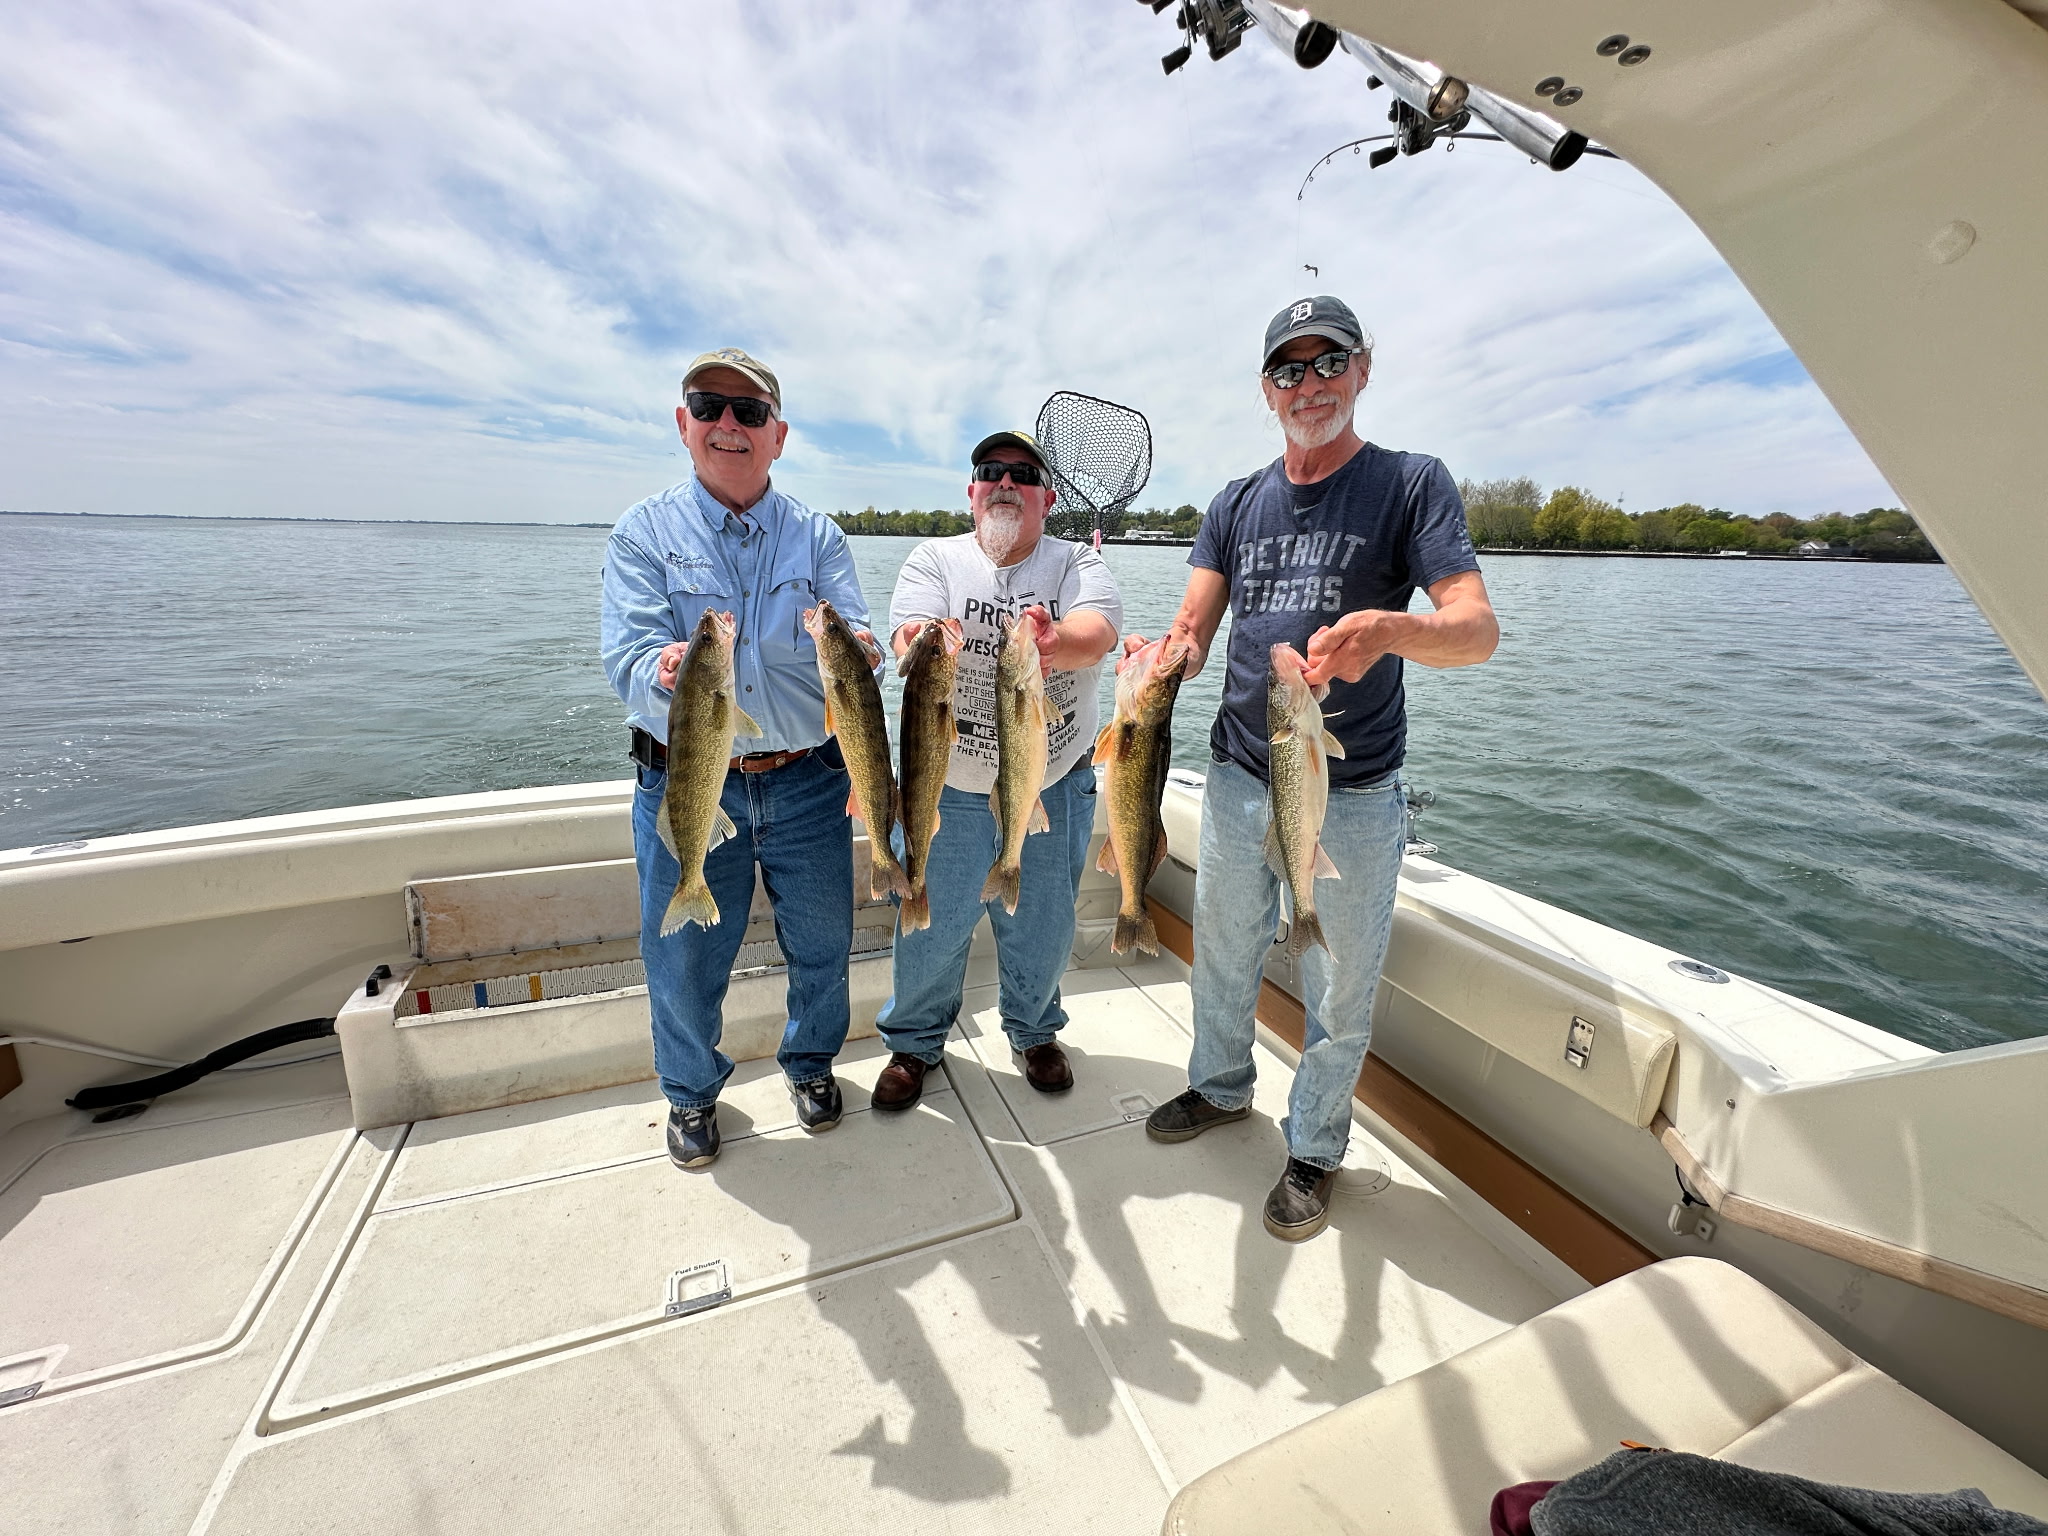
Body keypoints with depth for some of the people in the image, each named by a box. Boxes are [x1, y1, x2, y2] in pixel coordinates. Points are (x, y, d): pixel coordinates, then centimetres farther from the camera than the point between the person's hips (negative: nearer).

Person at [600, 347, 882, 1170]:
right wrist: (666, 673, -35)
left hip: (808, 784, 1)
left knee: (821, 944, 14)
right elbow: (626, 659, -12)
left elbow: (856, 637, -8)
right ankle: (692, 1092, 40)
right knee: (683, 958, 11)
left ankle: (811, 1063, 43)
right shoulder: (644, 531, 1)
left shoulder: (818, 536, 5)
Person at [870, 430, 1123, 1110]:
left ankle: (1035, 1030, 44)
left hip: (1055, 784, 1)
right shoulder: (936, 558, 1)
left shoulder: (1077, 563, 0)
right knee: (933, 925, 11)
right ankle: (914, 1041, 37)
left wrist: (1056, 641, -45)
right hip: (949, 783, 0)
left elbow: (1097, 632, -21)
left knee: (1042, 926, 15)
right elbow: (914, 635, -17)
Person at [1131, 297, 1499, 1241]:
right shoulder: (1236, 505, 9)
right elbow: (1193, 628, 1)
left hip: (1352, 797, -3)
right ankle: (1221, 1088, 46)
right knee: (1222, 955, 20)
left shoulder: (1411, 483, -3)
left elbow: (1477, 629, -16)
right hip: (1237, 777, 4)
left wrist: (1386, 628, -38)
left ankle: (1314, 1148, 35)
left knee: (1339, 994, 10)